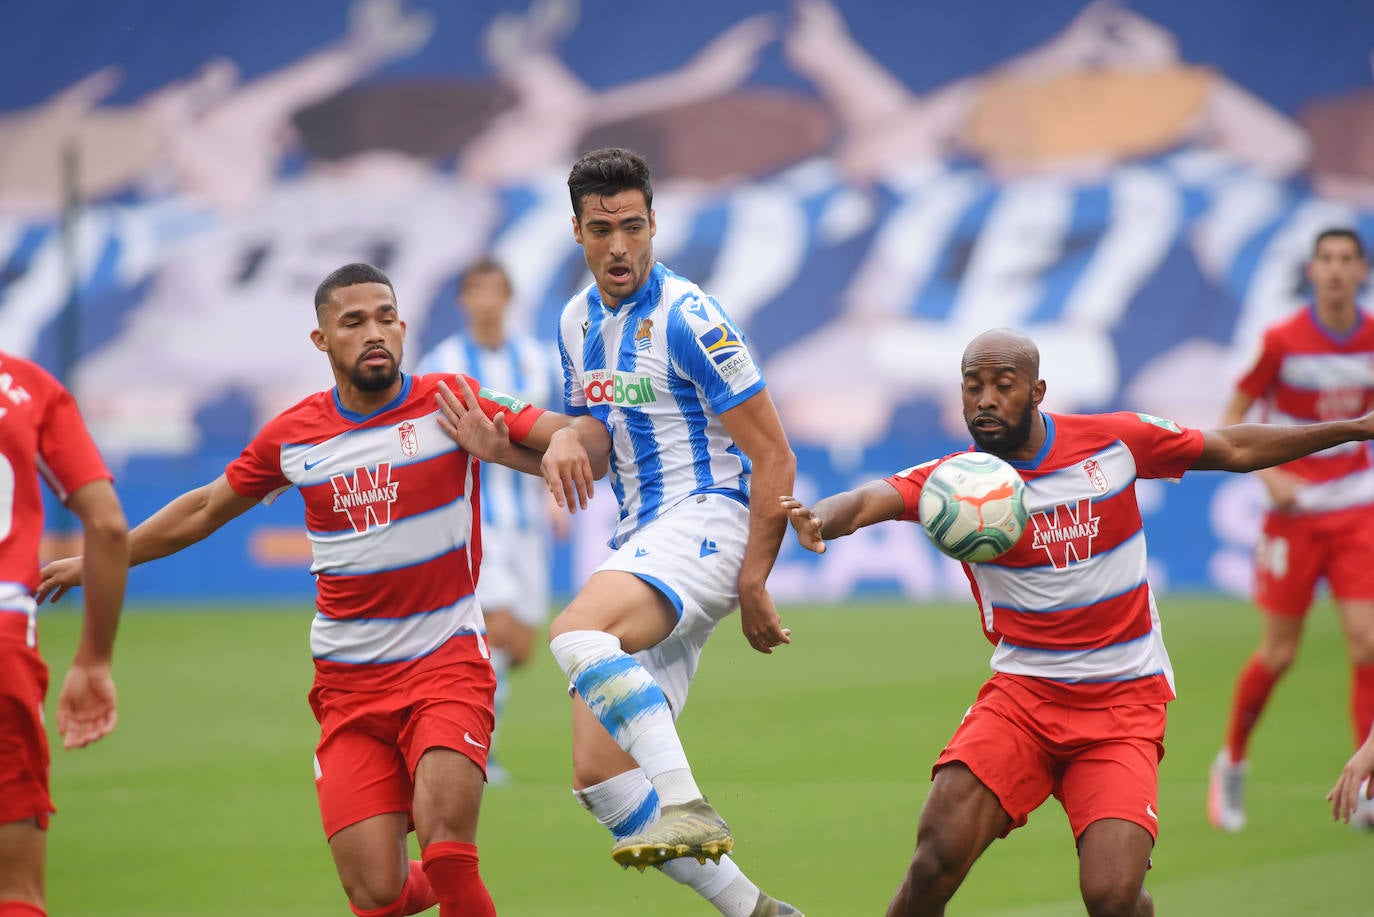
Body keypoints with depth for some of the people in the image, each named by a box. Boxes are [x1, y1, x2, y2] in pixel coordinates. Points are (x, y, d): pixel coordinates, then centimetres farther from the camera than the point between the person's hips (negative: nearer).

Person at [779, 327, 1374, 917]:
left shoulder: (1114, 440, -2)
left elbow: (1235, 450, 11)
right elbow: (874, 499, -27)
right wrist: (820, 519, -51)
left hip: (1124, 702, 0)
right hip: (1023, 692, 0)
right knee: (937, 859, -22)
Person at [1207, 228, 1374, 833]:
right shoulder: (1282, 342, -9)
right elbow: (1232, 420, -2)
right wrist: (1268, 474, -16)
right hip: (1293, 511, -3)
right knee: (1278, 652, -1)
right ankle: (1231, 764, 22)